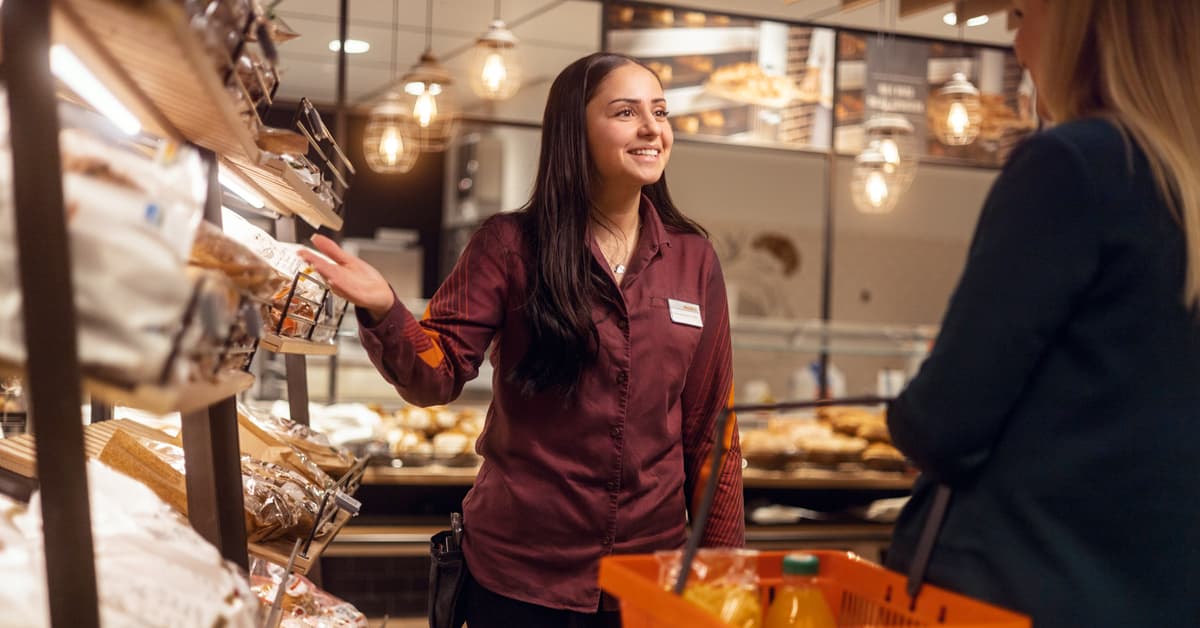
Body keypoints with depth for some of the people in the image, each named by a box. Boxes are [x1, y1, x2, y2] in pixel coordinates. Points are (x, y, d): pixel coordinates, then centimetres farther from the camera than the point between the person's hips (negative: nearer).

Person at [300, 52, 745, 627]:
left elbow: (710, 423, 7)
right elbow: (439, 374, -8)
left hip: (651, 569, 3)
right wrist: (383, 312, -28)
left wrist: (722, 558, 8)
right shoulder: (512, 245, -5)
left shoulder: (693, 258, 3)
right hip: (519, 570, -2)